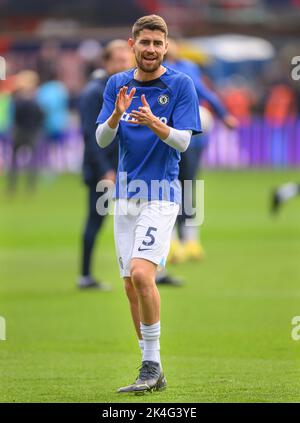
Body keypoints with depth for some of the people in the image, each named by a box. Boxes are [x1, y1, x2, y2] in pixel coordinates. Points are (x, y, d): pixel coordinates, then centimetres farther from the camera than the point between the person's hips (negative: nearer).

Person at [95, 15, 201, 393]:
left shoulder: (181, 85, -5)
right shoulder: (117, 84, 8)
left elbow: (183, 141, -11)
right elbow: (101, 139, 1)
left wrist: (154, 123, -29)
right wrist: (117, 114, -19)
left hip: (160, 195, -5)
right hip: (126, 196, 5)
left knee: (141, 273, -21)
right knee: (131, 285, 6)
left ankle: (151, 365, -12)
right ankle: (153, 374, 13)